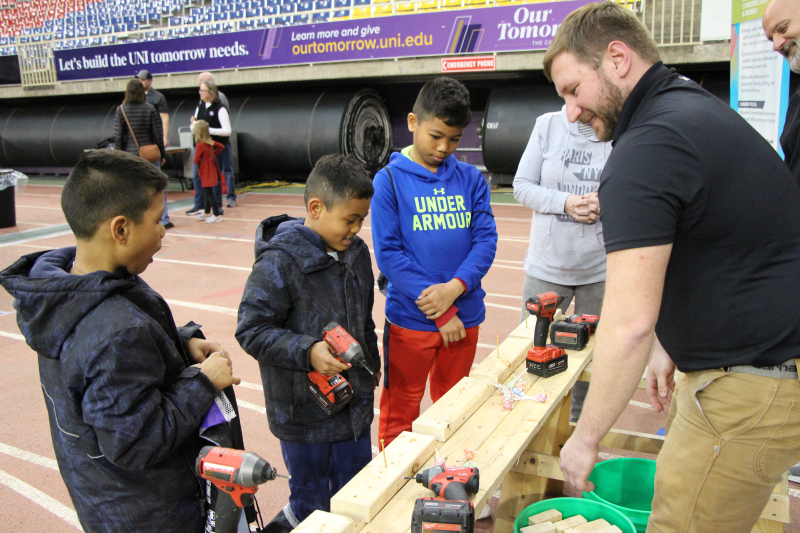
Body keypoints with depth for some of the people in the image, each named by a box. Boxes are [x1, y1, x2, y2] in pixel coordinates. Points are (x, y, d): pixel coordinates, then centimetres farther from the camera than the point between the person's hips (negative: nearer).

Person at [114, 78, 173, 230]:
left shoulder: (121, 110, -3)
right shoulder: (149, 109, -4)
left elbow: (118, 137, -3)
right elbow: (158, 135, -4)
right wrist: (162, 154, 5)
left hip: (130, 155, 0)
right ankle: (164, 220, 6)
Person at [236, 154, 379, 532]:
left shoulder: (356, 252, 3)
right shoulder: (278, 262, -20)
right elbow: (251, 330, -19)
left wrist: (372, 365, 22)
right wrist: (307, 351, -29)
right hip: (304, 411, -6)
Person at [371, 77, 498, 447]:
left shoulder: (471, 179, 4)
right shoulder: (390, 180, -6)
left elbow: (486, 239, 0)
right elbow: (388, 254, -11)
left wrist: (454, 287, -18)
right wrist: (441, 312, -14)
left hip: (465, 317, 4)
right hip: (410, 320, -3)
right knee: (399, 414, 10)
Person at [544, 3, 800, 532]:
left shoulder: (647, 147, -23)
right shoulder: (696, 107, 12)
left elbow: (629, 324, -27)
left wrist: (585, 439, -14)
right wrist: (671, 344, 24)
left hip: (753, 383, -10)